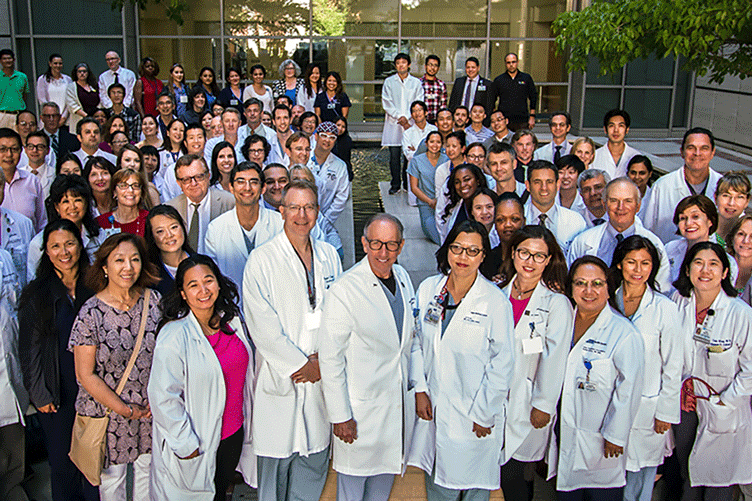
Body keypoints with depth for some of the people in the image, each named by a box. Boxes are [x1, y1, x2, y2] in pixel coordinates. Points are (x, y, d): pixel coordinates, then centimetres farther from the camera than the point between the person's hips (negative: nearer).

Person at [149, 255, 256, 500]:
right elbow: (164, 399, -20)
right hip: (196, 444, -5)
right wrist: (186, 446, -16)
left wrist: (246, 423, 13)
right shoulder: (173, 337, -22)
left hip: (234, 434, 5)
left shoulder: (232, 322, -2)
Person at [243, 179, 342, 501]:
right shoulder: (261, 260, -7)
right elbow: (262, 326, -12)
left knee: (315, 457, 13)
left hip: (322, 374, 4)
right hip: (280, 376, -4)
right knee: (276, 458, 5)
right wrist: (298, 364, -12)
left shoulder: (329, 255, 8)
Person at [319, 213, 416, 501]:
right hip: (361, 408, -6)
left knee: (385, 474, 21)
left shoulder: (403, 277, 2)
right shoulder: (344, 291, -19)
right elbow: (330, 359, -16)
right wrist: (340, 416, -15)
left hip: (400, 401, 6)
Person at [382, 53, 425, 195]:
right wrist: (399, 116, -9)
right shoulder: (389, 82, 8)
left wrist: (407, 118, -10)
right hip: (393, 124, 0)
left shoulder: (416, 83, 9)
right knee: (394, 155, -1)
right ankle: (395, 184, 9)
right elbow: (386, 103, 2)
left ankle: (408, 184, 11)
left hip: (411, 123, 0)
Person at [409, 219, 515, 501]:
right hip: (432, 405, 4)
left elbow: (502, 363, -10)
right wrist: (420, 388, 0)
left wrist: (484, 414, -8)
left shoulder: (496, 301, -13)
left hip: (473, 414, -3)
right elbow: (417, 342, 7)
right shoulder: (428, 289, -1)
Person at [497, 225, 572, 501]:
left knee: (513, 475, -3)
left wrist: (543, 406, -10)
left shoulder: (557, 303, -9)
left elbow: (554, 359, -10)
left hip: (527, 404, -4)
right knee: (500, 471, 8)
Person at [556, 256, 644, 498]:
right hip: (564, 437, 5)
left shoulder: (624, 333, -13)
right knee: (567, 495, 13)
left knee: (602, 494, 5)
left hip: (601, 443, -5)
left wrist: (616, 436, -11)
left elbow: (629, 389, -12)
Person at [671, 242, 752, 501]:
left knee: (718, 479, 8)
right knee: (686, 472, 17)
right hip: (684, 403, 4)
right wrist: (678, 388, 4)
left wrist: (725, 400, -11)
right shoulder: (678, 302, -6)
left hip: (723, 410, -4)